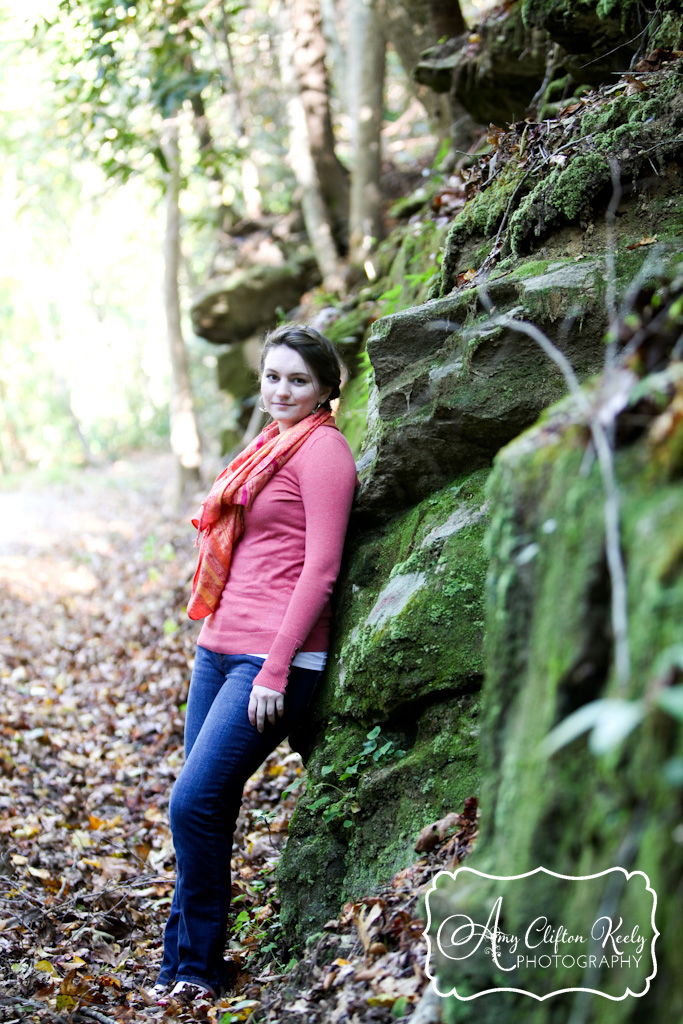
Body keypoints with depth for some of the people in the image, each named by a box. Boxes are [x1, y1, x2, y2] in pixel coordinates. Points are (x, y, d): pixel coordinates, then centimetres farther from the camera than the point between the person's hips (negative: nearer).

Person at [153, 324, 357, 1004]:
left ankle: (198, 968, 4)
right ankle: (183, 966, 18)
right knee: (205, 808, 8)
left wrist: (274, 672, -18)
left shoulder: (322, 449, -8)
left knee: (195, 802, -12)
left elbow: (319, 570, -15)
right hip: (219, 648, 8)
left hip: (273, 659, -8)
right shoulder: (271, 446, 18)